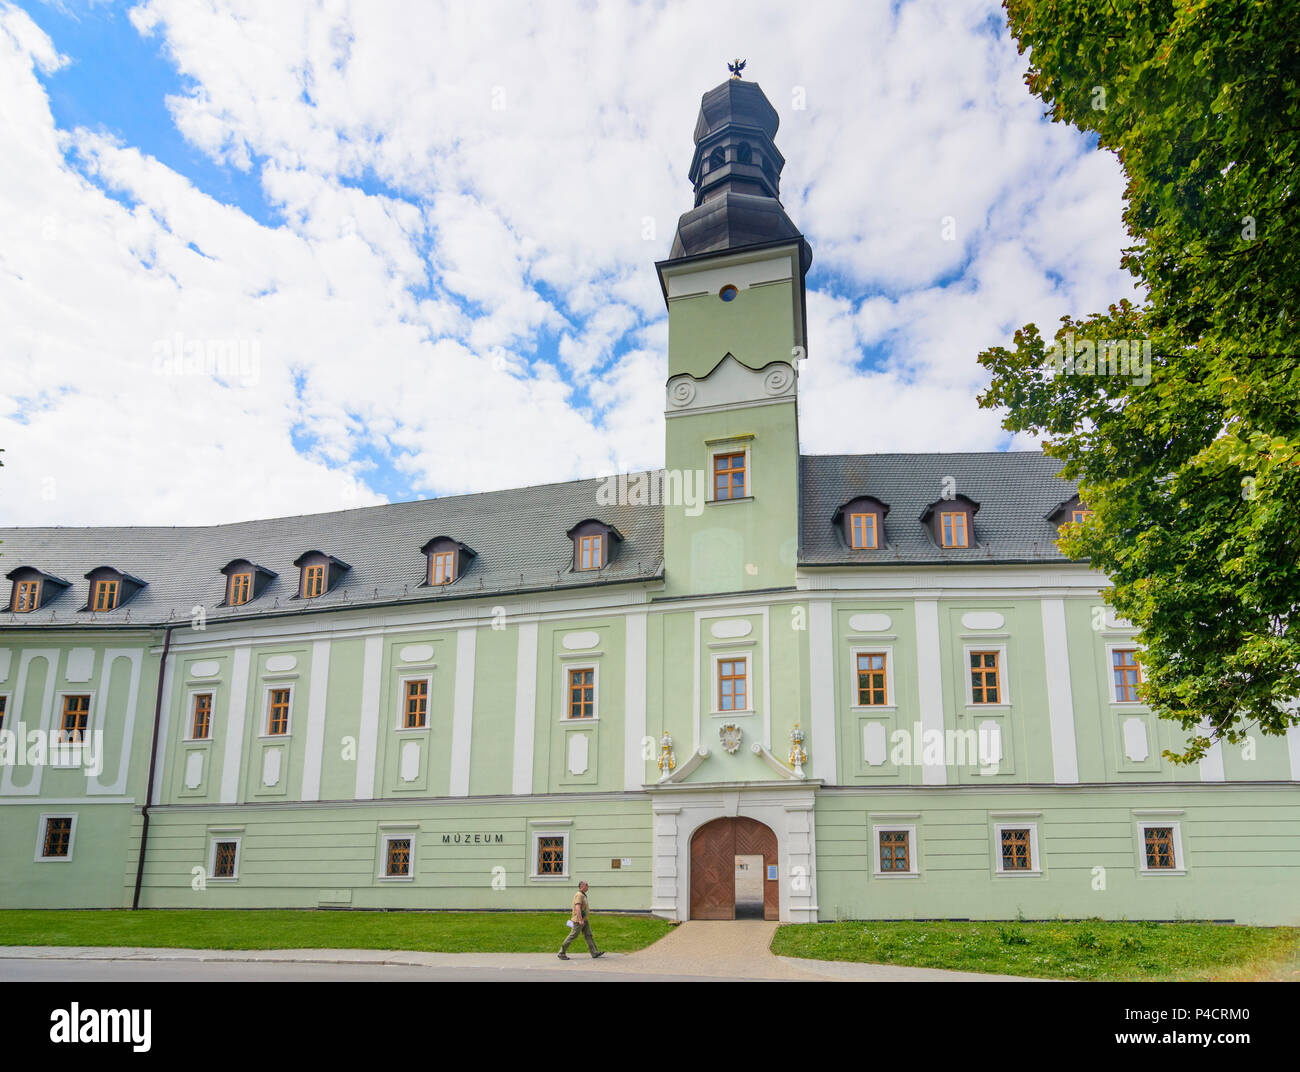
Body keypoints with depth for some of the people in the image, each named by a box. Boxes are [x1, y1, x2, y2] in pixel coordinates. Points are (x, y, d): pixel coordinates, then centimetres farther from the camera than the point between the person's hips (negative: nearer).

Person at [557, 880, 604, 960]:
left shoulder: (583, 895, 16)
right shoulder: (579, 895, -17)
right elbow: (577, 908, -27)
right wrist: (580, 920, -31)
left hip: (584, 920, 10)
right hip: (579, 920, -10)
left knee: (588, 935, 5)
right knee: (572, 936, -4)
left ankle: (595, 953, 2)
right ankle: (561, 953, 4)